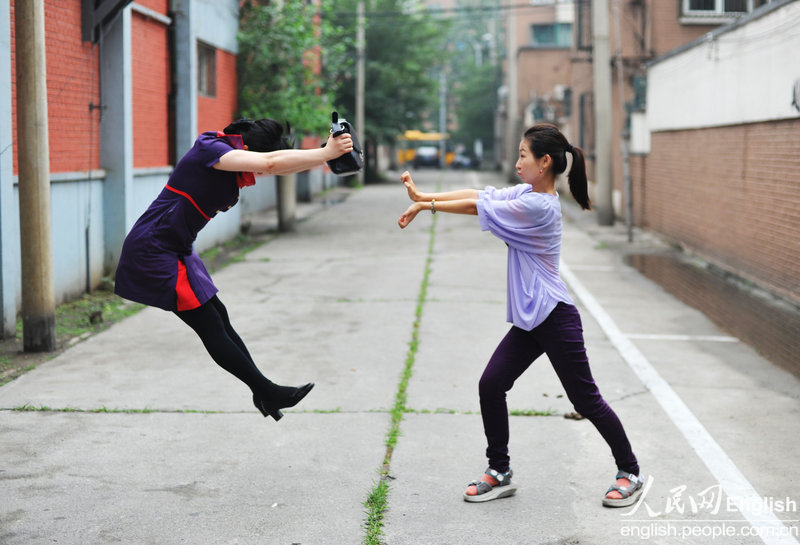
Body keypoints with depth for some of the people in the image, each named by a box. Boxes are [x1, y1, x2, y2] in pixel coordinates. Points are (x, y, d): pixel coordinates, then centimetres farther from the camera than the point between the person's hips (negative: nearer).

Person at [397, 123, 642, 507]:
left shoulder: (539, 206, -20)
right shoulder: (526, 193, 6)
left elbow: (476, 207, -15)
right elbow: (479, 194, 3)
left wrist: (427, 205, -5)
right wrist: (425, 196, -7)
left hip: (555, 318, -9)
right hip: (528, 320, 9)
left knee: (586, 400, 2)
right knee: (490, 385, 2)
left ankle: (630, 474, 19)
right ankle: (499, 473, 14)